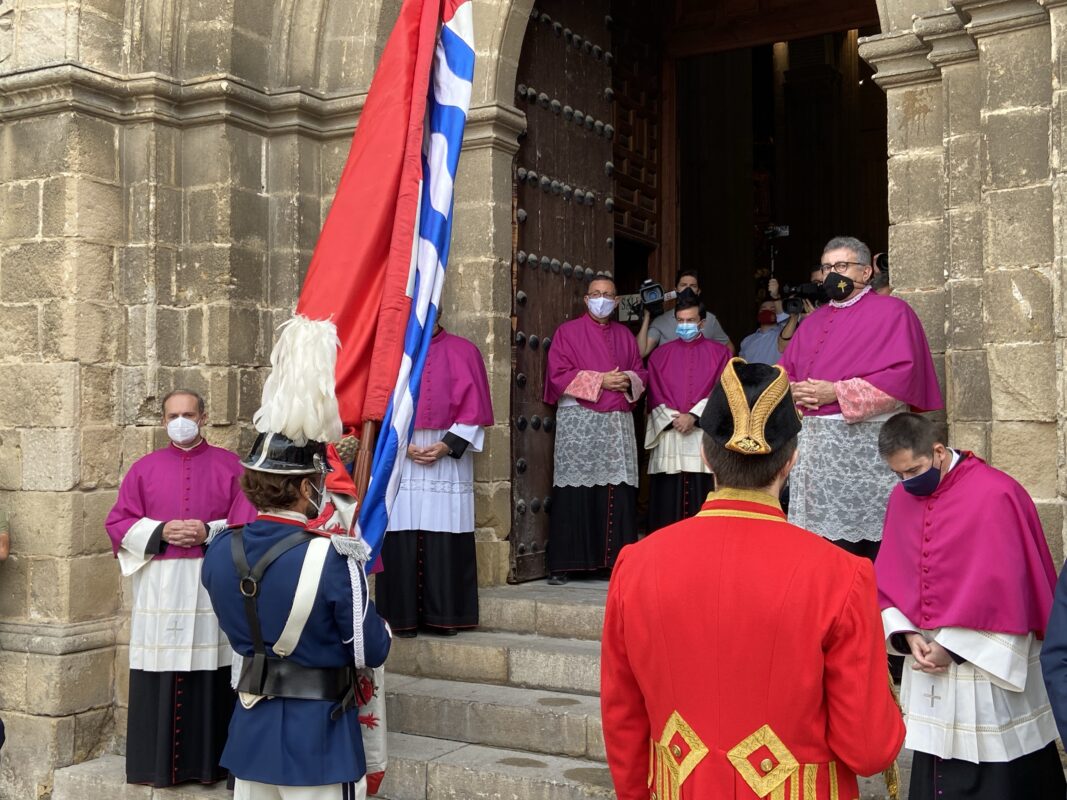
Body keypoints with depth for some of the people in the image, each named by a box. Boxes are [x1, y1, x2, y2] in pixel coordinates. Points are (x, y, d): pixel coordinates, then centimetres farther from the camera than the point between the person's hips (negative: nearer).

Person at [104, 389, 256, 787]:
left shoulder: (229, 465, 7)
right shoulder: (145, 467, 10)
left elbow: (249, 522, 2)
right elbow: (117, 523, 7)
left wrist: (209, 532, -13)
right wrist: (160, 531, -9)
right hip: (160, 586, 1)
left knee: (211, 674, -1)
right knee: (159, 675, 0)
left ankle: (210, 761, 9)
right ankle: (158, 763, 10)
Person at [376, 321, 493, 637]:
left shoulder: (463, 352, 8)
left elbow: (473, 407, 4)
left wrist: (447, 445, -8)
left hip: (448, 460, 0)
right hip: (398, 457, 1)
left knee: (445, 541, -1)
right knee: (401, 541, -2)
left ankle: (444, 615, 6)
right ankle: (402, 616, 5)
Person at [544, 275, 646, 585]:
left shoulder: (625, 335, 19)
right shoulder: (568, 332, 5)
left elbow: (640, 372, 18)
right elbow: (558, 374, -4)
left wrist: (629, 381, -5)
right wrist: (600, 381, -11)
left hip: (618, 423, 4)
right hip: (578, 422, -4)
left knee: (619, 494, -1)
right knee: (574, 494, -7)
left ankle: (616, 559, 5)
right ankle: (562, 564, -3)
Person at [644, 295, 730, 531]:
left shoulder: (719, 353, 8)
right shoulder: (660, 354, 13)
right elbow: (655, 395, 7)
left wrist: (694, 416, -12)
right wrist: (673, 419, -9)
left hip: (705, 437, -1)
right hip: (669, 437, 1)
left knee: (703, 504, -3)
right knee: (667, 501, 0)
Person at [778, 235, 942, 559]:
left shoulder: (892, 311, 0)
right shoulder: (814, 321, 20)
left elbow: (901, 376, -12)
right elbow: (783, 371, 20)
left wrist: (837, 392, -15)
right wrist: (794, 390, -4)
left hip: (866, 444, -6)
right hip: (813, 444, 6)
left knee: (869, 549, -5)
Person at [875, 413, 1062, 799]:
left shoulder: (995, 495, -17)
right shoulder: (901, 498, 4)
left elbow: (1000, 589, -18)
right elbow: (887, 578, 8)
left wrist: (952, 646, -14)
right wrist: (907, 634, -7)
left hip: (988, 669, -6)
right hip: (927, 663, 6)